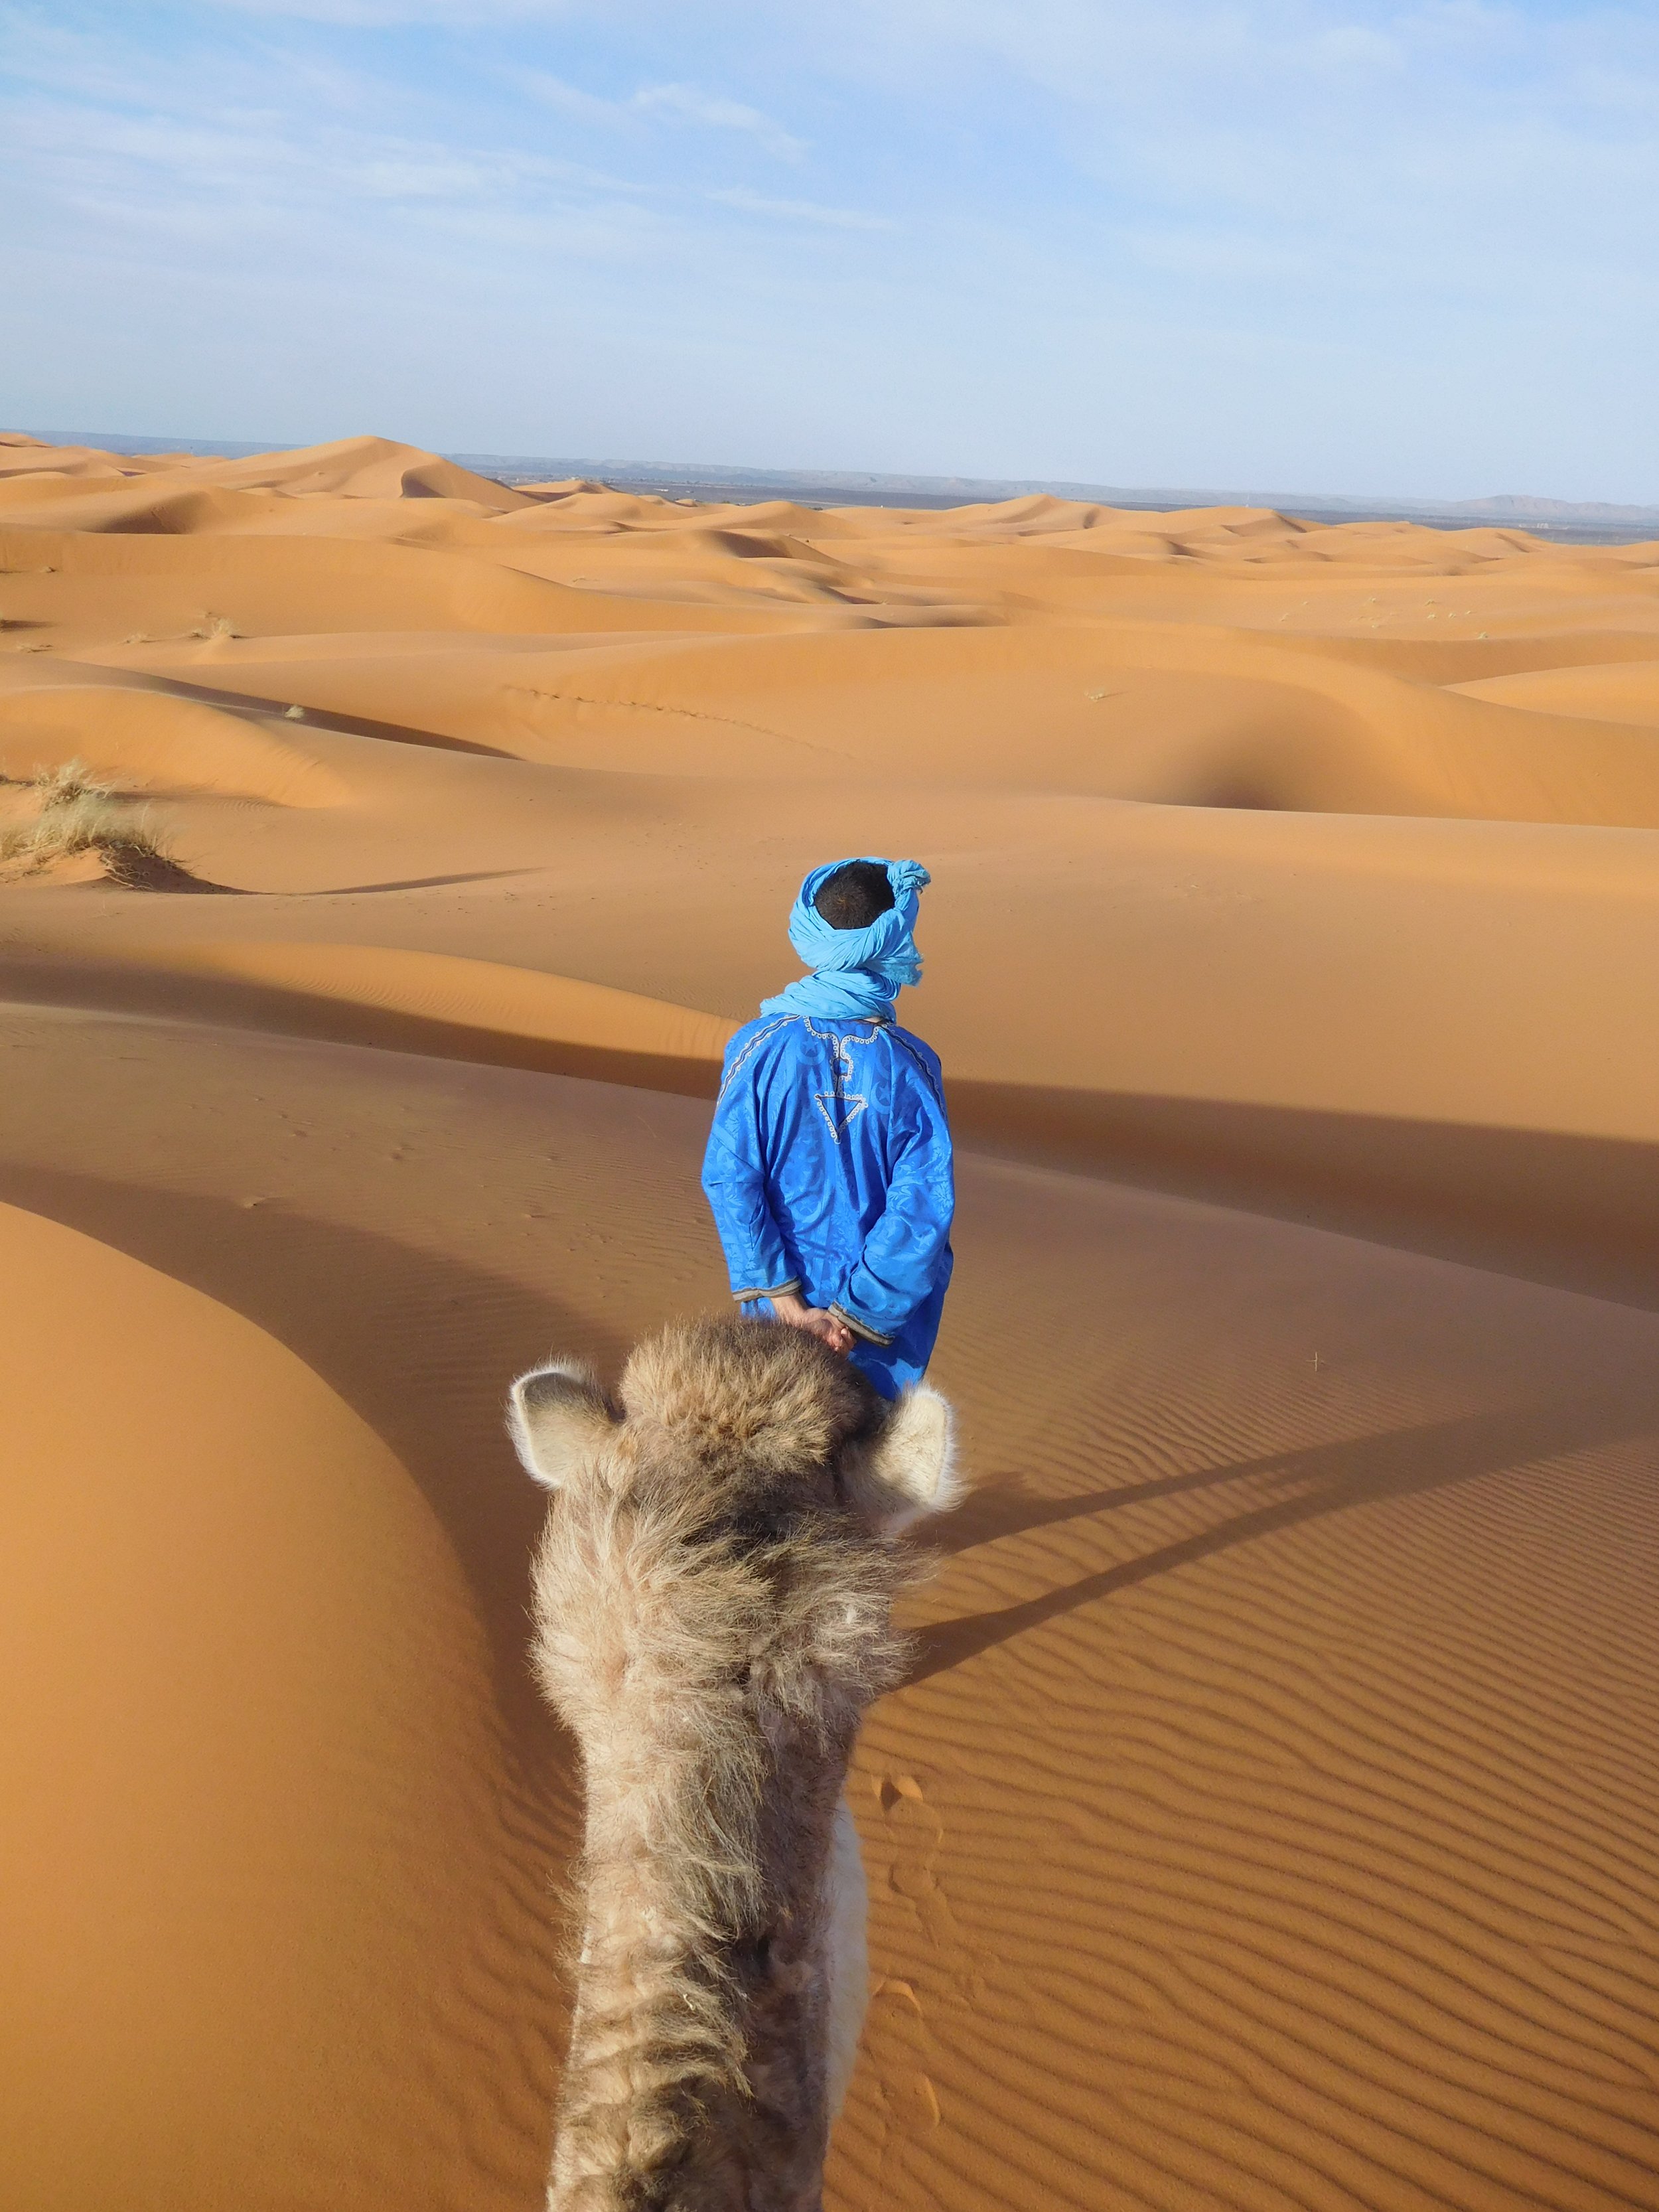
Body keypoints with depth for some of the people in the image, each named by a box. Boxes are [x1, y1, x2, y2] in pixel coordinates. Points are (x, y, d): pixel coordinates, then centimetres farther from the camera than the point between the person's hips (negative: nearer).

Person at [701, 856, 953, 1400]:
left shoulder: (759, 1047, -12)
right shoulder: (911, 1064, -12)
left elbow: (729, 1180, -16)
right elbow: (924, 1208, -17)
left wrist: (787, 1304, -14)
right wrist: (856, 1317, -14)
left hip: (784, 1300, 0)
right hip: (888, 1313, 0)